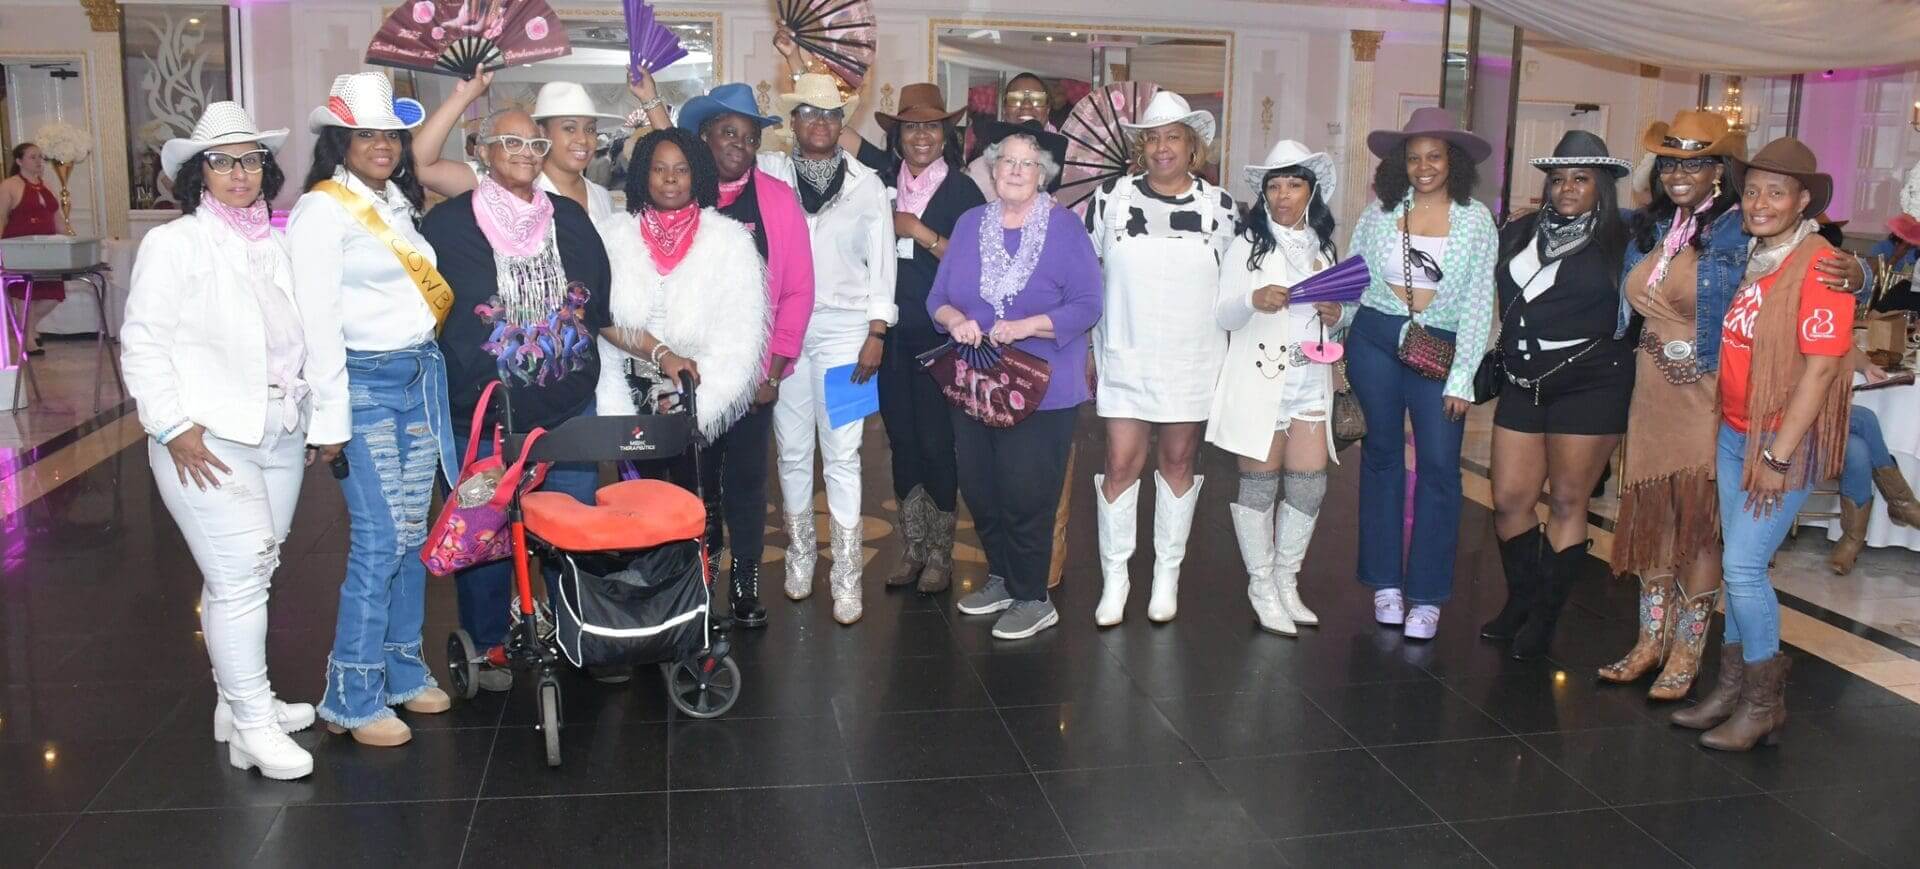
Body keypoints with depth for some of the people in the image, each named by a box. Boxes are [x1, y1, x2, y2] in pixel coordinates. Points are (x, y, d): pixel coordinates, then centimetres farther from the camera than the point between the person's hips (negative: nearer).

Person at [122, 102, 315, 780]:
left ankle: (237, 700, 27)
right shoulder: (173, 244, -4)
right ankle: (253, 727, 1)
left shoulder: (274, 246, 13)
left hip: (279, 436, 6)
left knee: (249, 574, 13)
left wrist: (311, 416, 15)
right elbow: (143, 343, -8)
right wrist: (173, 427, -14)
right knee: (239, 578, -7)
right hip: (207, 443, -6)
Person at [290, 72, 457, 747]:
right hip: (365, 382, -7)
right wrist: (330, 418, -15)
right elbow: (319, 319, -13)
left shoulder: (399, 202, 15)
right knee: (379, 539, -8)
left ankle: (403, 671, 22)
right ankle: (352, 698, 2)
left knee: (411, 533, 10)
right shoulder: (322, 210, -8)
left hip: (421, 376, 7)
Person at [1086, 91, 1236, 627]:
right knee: (1122, 463, -2)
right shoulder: (1111, 199, 0)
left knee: (1178, 462, 9)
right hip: (1126, 357, -1)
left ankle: (1168, 574, 21)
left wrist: (1233, 360, 7)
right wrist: (1085, 348, 4)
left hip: (1193, 361, 1)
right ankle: (1114, 578, 11)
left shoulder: (1219, 206, 2)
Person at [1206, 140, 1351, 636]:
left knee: (1309, 483, 3)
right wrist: (1254, 301, -25)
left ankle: (1287, 581, 20)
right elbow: (1222, 315, -5)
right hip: (1258, 377, -4)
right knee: (1259, 480, 0)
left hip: (1310, 378, 4)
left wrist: (1338, 314, -3)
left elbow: (1343, 312, 20)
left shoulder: (1324, 246, 13)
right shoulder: (1248, 245, 0)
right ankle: (1261, 587, 14)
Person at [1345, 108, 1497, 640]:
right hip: (1375, 340, 1)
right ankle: (1385, 582, 19)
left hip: (1439, 350, -1)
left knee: (1439, 466, -4)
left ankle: (1426, 596, 4)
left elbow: (1478, 303, -2)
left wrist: (1463, 378, -6)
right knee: (1382, 454, 9)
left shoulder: (1475, 221, 0)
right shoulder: (1380, 213, 3)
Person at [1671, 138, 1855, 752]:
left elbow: (1820, 367, -19)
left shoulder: (1819, 265, -15)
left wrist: (1778, 456, -19)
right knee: (1737, 564, 13)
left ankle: (1764, 704, 11)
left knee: (1744, 566, -7)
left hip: (1784, 440, -7)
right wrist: (1719, 434, 13)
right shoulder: (1747, 259, 9)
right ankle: (1732, 690, 25)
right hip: (1734, 433, 7)